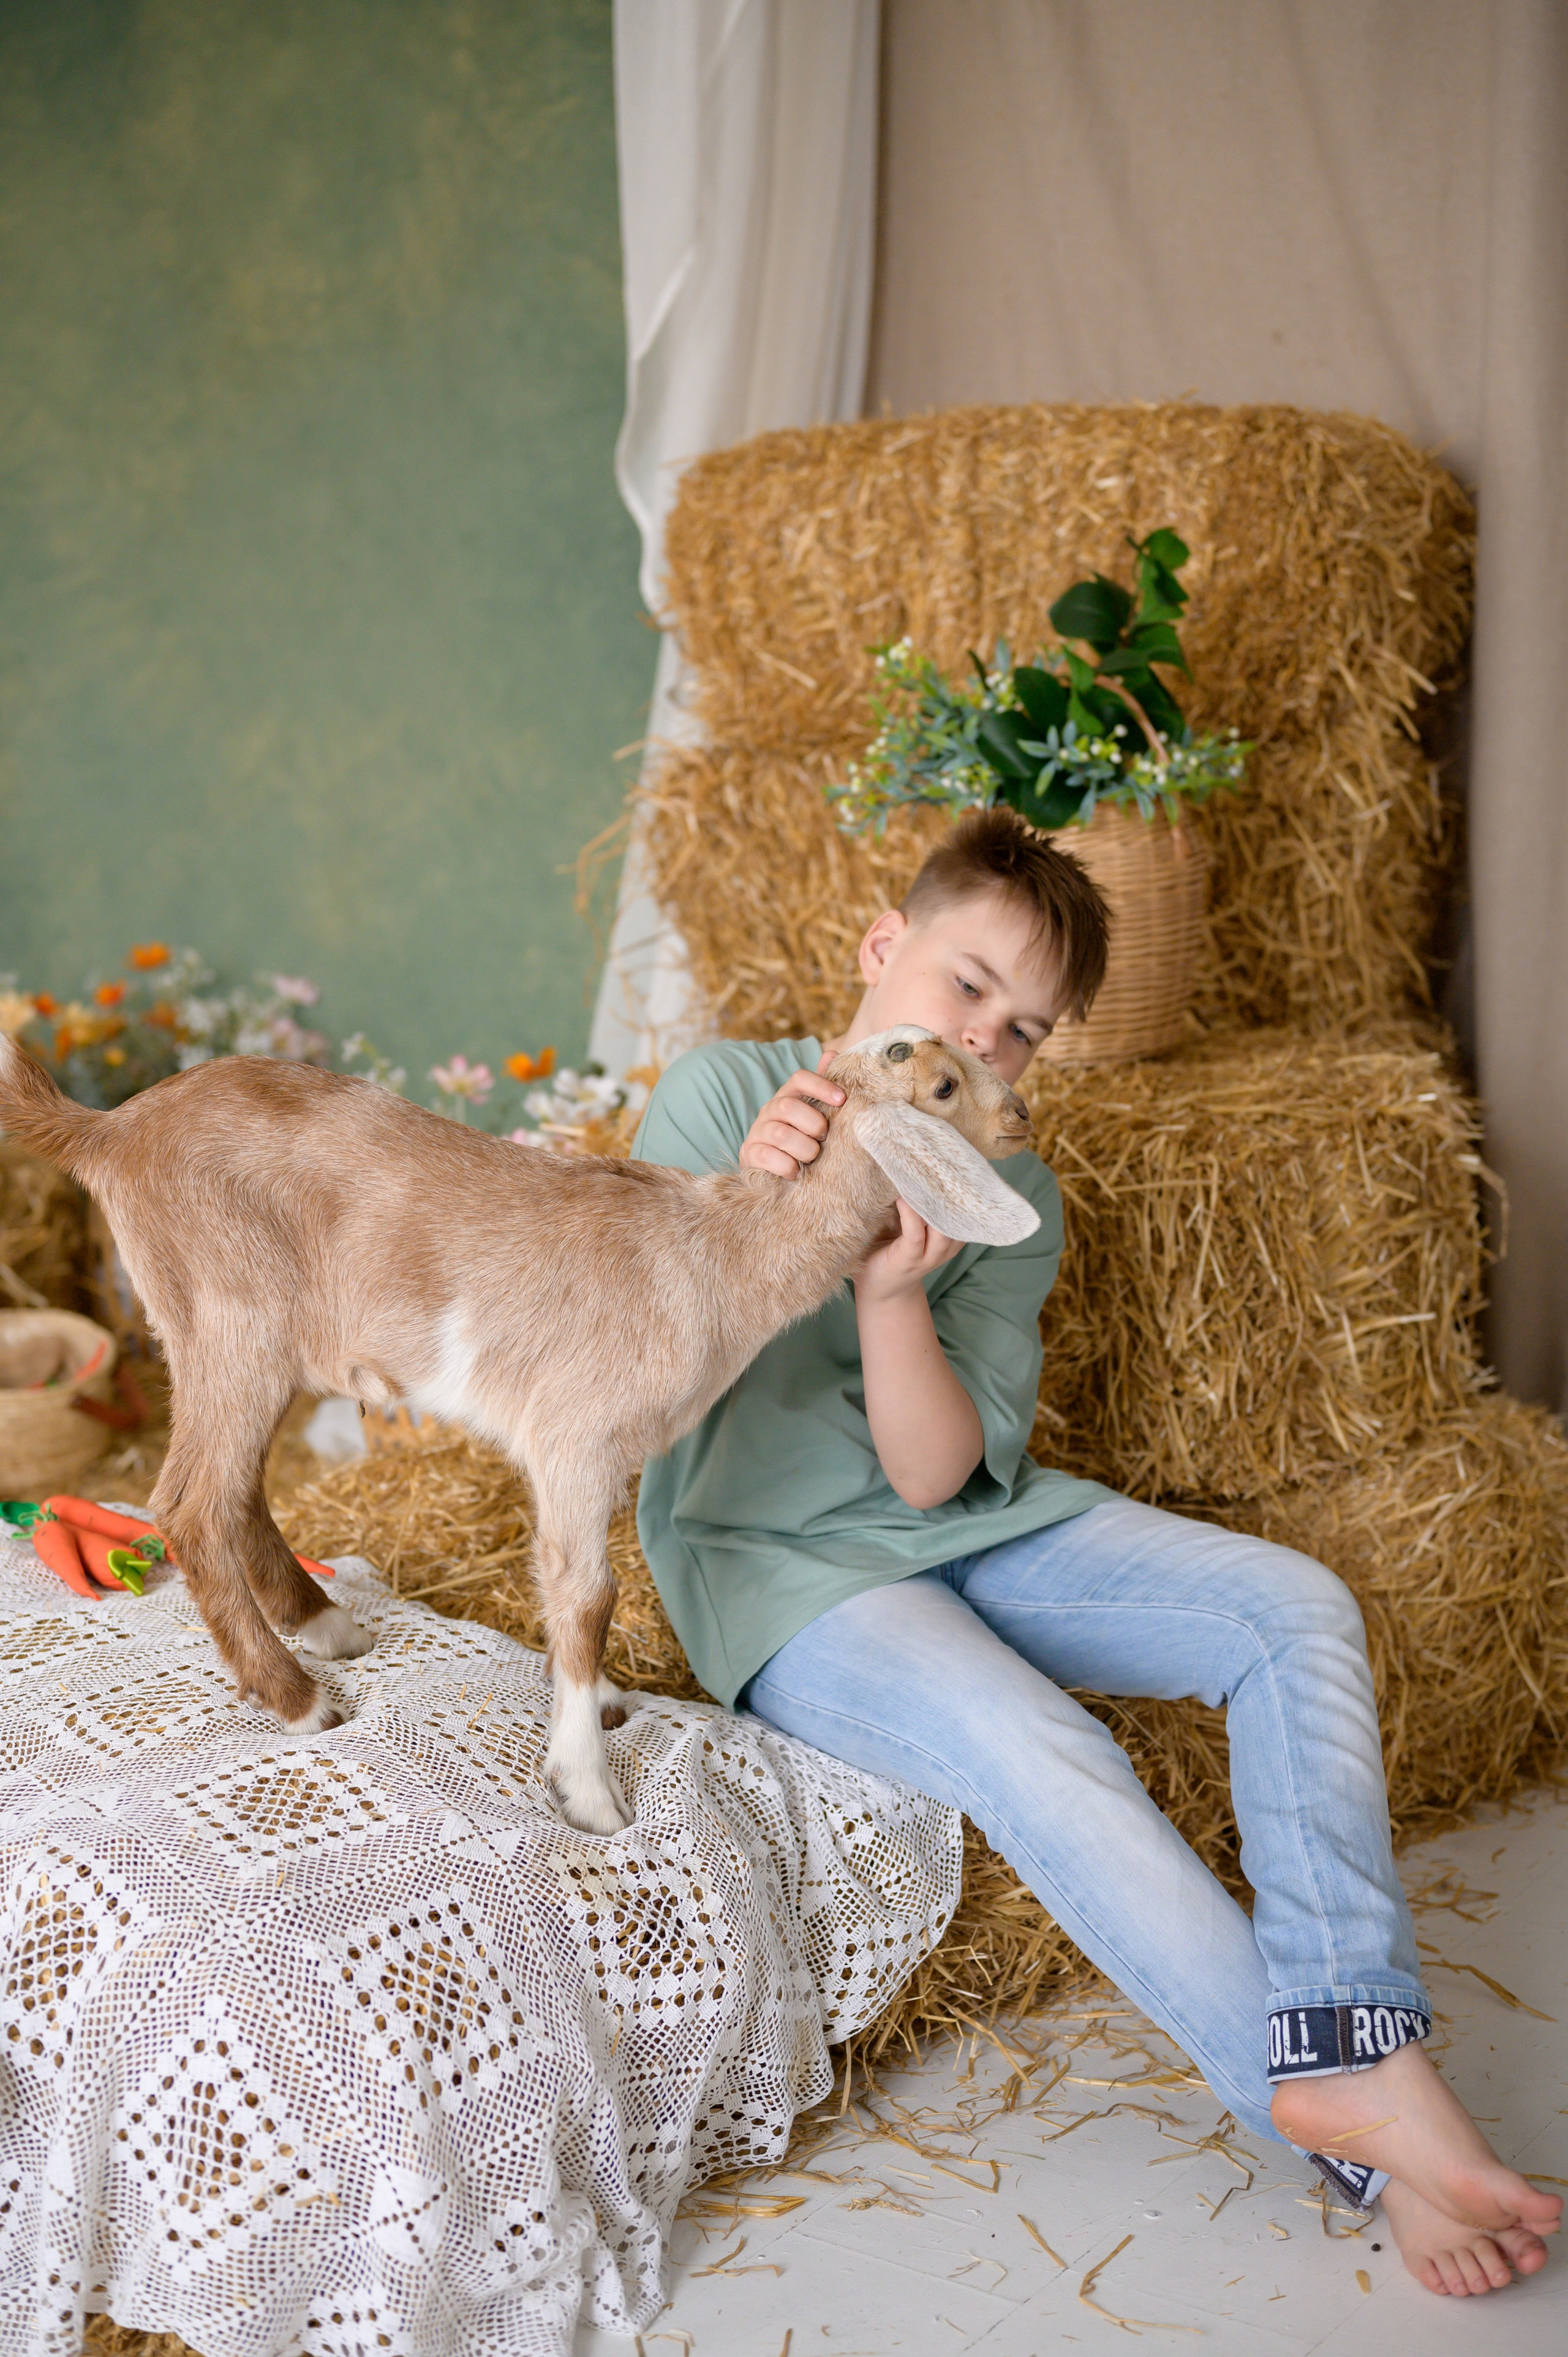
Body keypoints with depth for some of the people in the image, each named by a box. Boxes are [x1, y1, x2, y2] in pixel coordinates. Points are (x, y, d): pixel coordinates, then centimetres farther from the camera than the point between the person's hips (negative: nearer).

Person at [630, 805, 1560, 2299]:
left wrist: (892, 1291, -28)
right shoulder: (719, 1094, -6)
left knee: (1296, 1610, -14)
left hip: (967, 1532, 5)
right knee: (1045, 1756, -30)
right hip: (777, 1563, -5)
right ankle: (1362, 2131, -19)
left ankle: (1352, 2048, -24)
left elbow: (935, 1475, -9)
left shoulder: (1012, 1199, 2)